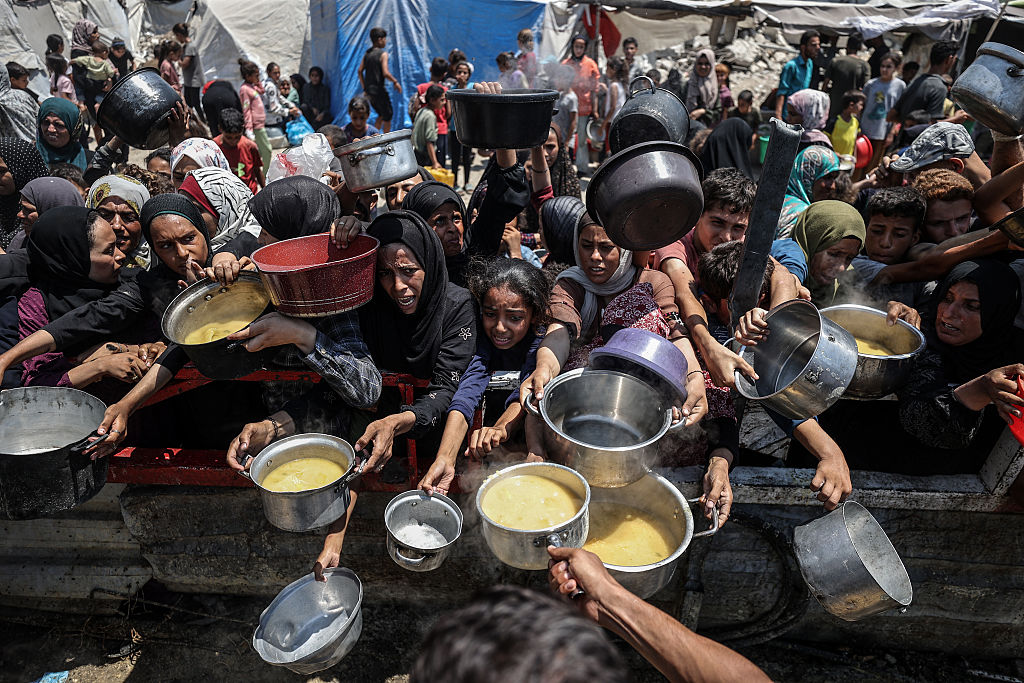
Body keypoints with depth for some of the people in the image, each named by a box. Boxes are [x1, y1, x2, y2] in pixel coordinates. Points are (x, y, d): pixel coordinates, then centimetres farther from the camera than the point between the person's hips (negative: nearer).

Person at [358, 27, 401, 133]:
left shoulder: (367, 53, 9)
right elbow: (385, 73, -21)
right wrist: (396, 82, -6)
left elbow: (360, 71, 9)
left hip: (369, 91, 8)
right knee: (388, 116, 6)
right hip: (379, 90, -8)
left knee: (381, 114, 23)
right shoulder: (383, 54, -12)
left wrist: (364, 88, 14)